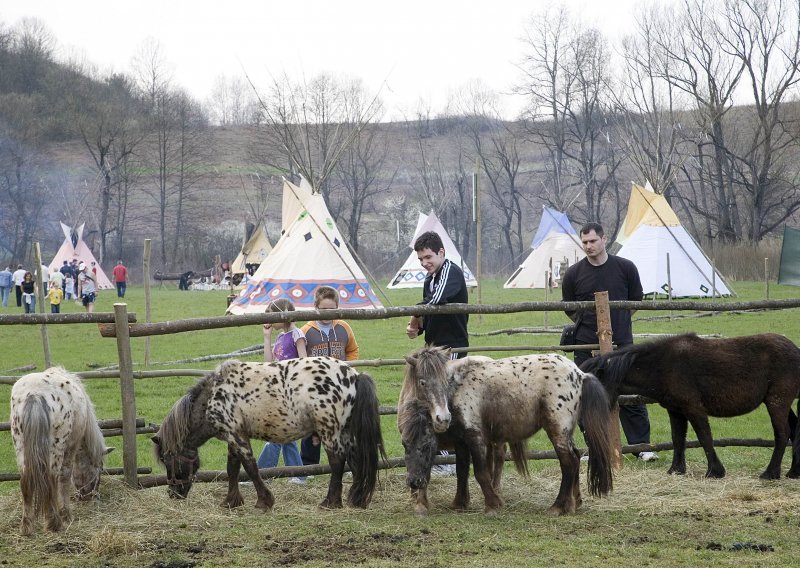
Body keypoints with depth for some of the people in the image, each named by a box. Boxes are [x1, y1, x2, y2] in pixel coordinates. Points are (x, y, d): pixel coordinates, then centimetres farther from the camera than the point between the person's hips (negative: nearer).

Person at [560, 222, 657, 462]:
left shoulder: (625, 268, 0)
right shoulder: (574, 274, 1)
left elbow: (636, 301, 12)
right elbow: (569, 309, 13)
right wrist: (589, 324, 9)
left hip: (621, 343, -1)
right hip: (586, 345, 1)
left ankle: (642, 446, 4)